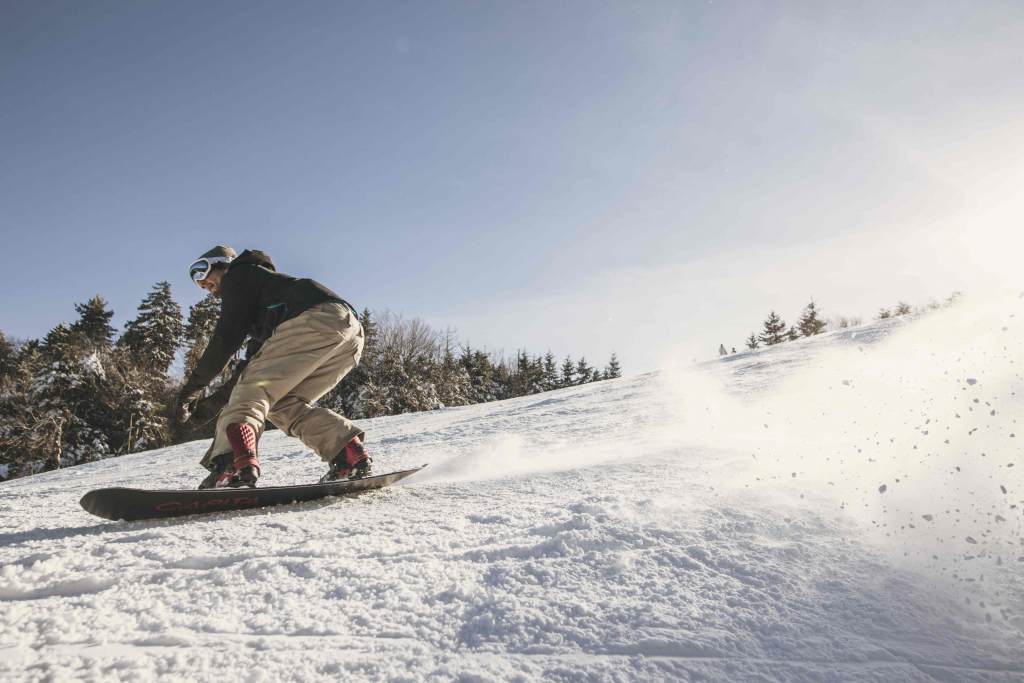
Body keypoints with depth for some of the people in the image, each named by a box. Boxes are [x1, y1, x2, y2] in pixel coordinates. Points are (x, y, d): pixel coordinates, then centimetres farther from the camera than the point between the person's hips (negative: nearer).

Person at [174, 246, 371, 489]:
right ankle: (350, 453, -4)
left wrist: (193, 387, 8)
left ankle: (233, 462, -33)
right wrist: (213, 401, 29)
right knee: (283, 404, 12)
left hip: (318, 318, -9)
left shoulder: (238, 275, 16)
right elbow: (258, 356, 34)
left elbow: (227, 336, 3)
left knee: (252, 390, -9)